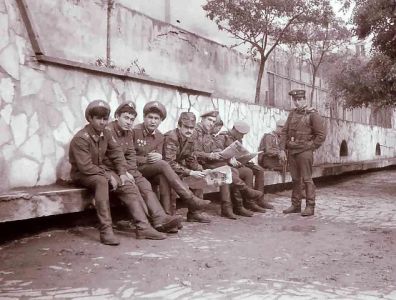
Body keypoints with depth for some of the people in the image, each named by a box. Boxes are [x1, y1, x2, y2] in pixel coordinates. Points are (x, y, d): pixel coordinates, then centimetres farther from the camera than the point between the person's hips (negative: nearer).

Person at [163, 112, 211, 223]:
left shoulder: (189, 140, 3)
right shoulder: (171, 137, -22)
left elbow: (191, 160, 10)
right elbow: (170, 163, -29)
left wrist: (201, 170, -10)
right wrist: (190, 173, -31)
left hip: (179, 167, 8)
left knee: (199, 177, -3)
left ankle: (194, 212, 1)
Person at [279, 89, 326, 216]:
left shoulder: (313, 114, -4)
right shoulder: (292, 114, 14)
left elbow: (321, 135, -5)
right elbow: (284, 132, 12)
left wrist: (310, 148, -7)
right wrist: (282, 149, 4)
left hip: (304, 152, -6)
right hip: (292, 152, 6)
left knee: (307, 179, -3)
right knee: (295, 179, 10)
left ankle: (310, 207, 3)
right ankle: (295, 205, 18)